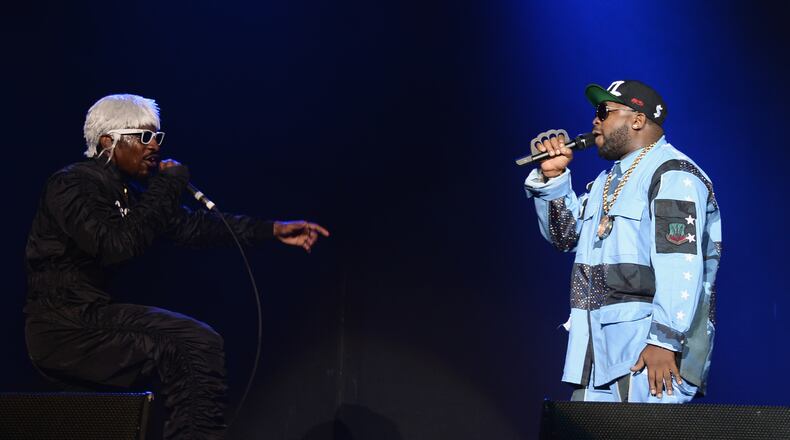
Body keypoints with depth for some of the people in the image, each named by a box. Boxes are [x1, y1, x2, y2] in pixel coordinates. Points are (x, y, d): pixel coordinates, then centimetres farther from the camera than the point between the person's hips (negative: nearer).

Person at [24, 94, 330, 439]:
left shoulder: (126, 190, 11)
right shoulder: (71, 186, -13)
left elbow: (192, 225, 12)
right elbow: (117, 246, -27)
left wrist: (272, 230, 5)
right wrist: (167, 186, -18)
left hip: (96, 315, 9)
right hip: (65, 330, -9)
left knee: (201, 343, 1)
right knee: (177, 351, -18)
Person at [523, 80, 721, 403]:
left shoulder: (672, 174, -8)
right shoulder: (608, 180, 24)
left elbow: (681, 264, -19)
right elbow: (566, 235, 27)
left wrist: (664, 341, -26)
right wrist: (552, 177, 12)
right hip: (601, 344, 9)